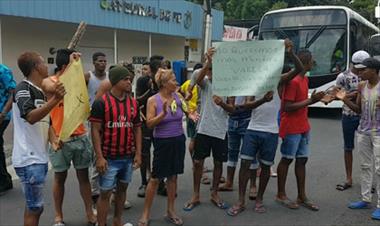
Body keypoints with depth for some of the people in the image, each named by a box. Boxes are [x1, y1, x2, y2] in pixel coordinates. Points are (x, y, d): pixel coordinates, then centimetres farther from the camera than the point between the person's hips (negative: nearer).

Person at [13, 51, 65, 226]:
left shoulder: (41, 92, 14)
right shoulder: (23, 88, -12)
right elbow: (31, 117, -29)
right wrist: (55, 99, -38)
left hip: (40, 157, 9)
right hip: (29, 159, -9)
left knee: (33, 206, 17)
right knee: (35, 207, -2)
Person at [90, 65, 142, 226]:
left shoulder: (133, 103, 6)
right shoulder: (101, 102, -10)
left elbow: (137, 129, 10)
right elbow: (95, 130, -11)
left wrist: (138, 154, 4)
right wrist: (99, 157, -15)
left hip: (128, 157, 5)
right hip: (109, 158, -5)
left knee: (122, 188, 16)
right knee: (105, 193, 3)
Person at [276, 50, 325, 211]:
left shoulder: (305, 79, 12)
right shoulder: (292, 81, -17)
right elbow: (287, 107, -20)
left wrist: (315, 98, 2)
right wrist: (310, 100, -18)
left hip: (303, 127, 9)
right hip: (291, 128, -9)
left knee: (302, 160, 11)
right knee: (287, 159, 3)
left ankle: (302, 196, 20)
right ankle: (280, 195, 16)